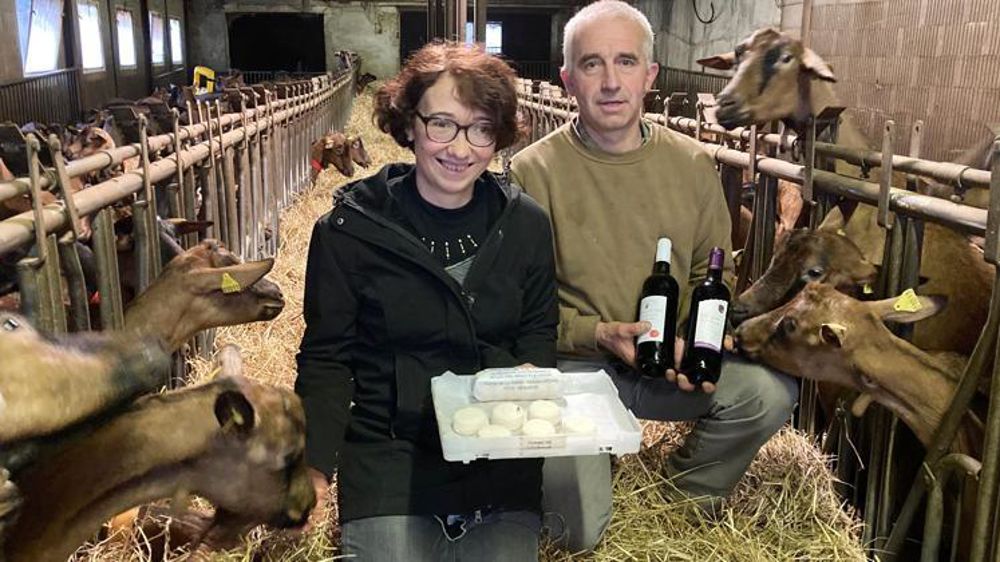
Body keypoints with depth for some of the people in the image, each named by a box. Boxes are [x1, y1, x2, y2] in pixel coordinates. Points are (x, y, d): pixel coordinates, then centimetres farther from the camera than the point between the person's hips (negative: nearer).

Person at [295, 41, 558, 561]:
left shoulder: (526, 225, 0)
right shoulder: (348, 230, -8)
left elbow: (538, 337, 9)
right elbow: (327, 359, -3)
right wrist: (312, 465, -14)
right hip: (389, 457, -2)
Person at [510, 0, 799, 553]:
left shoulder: (693, 165, 0)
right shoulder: (533, 171, -11)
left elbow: (713, 272, 8)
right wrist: (599, 334, -22)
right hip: (574, 364, -3)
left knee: (772, 392, -22)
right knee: (579, 535, -11)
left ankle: (691, 488, 8)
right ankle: (593, 457, 25)